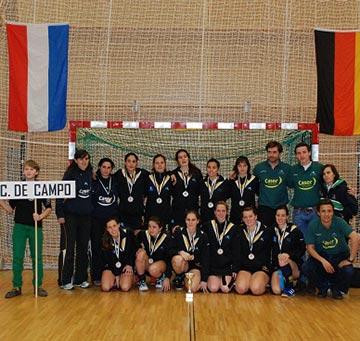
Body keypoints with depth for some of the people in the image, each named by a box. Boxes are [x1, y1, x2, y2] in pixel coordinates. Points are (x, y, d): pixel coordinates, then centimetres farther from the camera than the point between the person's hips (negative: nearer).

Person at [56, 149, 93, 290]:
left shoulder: (90, 175, 7)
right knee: (68, 248, -3)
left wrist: (93, 212, 11)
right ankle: (65, 280, 6)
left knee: (83, 248, 10)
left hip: (86, 217, 5)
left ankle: (81, 278, 19)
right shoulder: (70, 174, -6)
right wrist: (60, 214, -12)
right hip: (70, 216, -5)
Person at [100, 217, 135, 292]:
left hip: (125, 266, -1)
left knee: (125, 288, -23)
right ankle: (115, 281, 12)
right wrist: (116, 274, -12)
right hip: (111, 267, 1)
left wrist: (129, 265, -14)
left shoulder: (128, 234, -12)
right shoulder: (105, 240, -8)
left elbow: (133, 251, 0)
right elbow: (106, 259, -6)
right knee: (105, 288, -21)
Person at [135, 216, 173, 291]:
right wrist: (140, 249, -19)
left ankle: (161, 277, 1)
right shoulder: (142, 235, -8)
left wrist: (167, 278, -18)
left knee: (153, 269, -36)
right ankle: (141, 281, -13)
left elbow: (170, 259, -12)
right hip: (146, 264, 3)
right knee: (141, 253, -28)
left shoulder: (167, 239, -13)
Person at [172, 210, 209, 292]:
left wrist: (204, 280, -11)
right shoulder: (179, 232, -6)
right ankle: (179, 278, -3)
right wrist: (180, 252, -30)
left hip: (196, 266, 0)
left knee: (193, 288, -26)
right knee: (178, 259, -36)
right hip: (182, 264, 0)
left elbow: (205, 259, -7)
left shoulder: (203, 236, -6)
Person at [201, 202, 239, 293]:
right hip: (212, 264, 0)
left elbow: (235, 251, 6)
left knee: (225, 289, -16)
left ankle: (231, 279, 15)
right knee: (213, 288, -18)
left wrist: (234, 269, -1)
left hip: (227, 265, 0)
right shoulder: (207, 226, 5)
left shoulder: (233, 228, 5)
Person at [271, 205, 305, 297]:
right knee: (276, 291, -21)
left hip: (293, 263, -1)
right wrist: (278, 257, -10)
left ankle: (290, 285, -13)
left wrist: (289, 255, -22)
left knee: (288, 260, -38)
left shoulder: (294, 230, -2)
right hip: (277, 264, 2)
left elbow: (302, 249, -7)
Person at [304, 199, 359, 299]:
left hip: (340, 256, -1)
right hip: (321, 256, 1)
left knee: (348, 272, -30)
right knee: (309, 267, -28)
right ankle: (323, 287, 8)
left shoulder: (339, 222, -18)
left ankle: (337, 289, 8)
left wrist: (350, 259, -31)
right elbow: (310, 248, -11)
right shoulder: (313, 225, -13)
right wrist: (323, 261, -26)